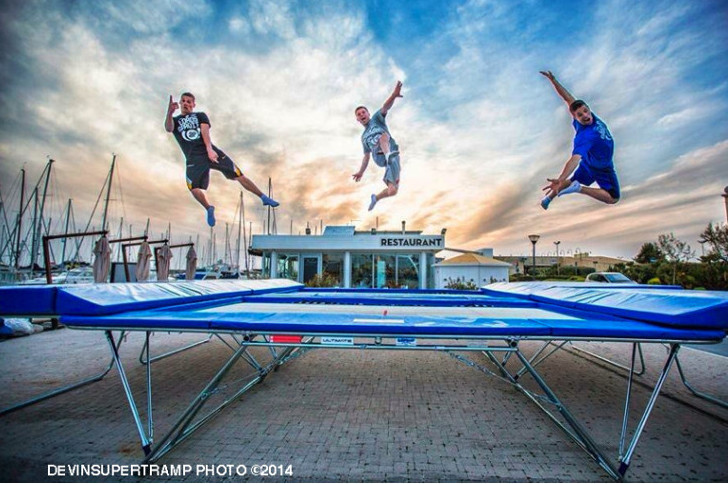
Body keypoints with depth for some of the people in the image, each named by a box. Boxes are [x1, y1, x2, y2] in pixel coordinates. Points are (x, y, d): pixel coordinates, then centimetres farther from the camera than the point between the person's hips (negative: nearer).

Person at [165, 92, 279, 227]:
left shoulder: (200, 116, 18)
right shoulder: (174, 121, 20)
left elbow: (205, 131, -3)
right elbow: (168, 129, -5)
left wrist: (209, 149, -21)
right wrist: (169, 112, -26)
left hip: (211, 151, -1)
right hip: (193, 158, 1)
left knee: (238, 175, -10)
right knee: (193, 187, -18)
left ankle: (264, 197, -4)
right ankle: (209, 208, 8)